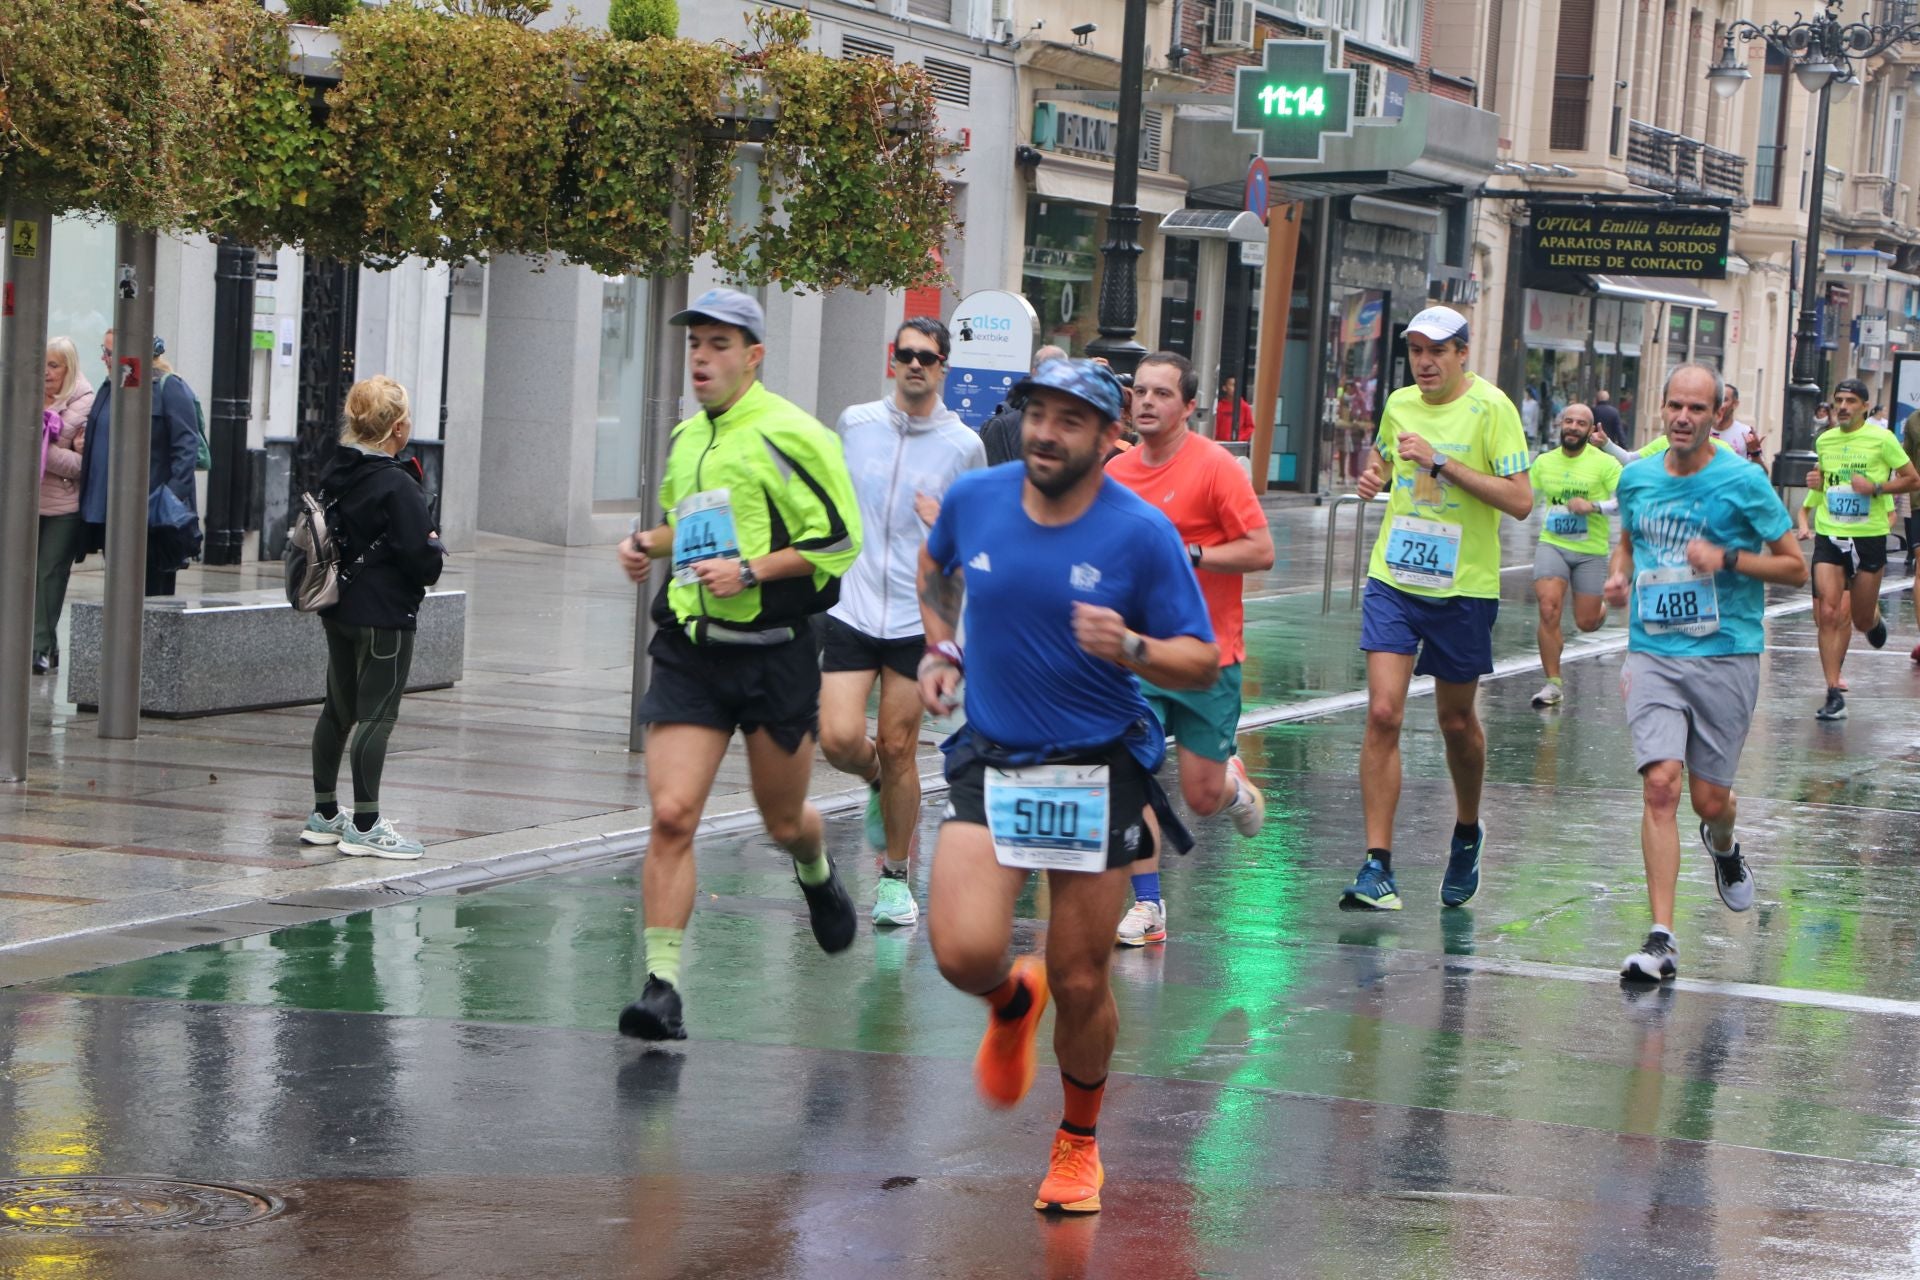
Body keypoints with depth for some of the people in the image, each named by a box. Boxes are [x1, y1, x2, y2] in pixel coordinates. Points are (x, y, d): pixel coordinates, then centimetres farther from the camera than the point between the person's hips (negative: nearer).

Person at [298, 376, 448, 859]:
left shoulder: (335, 471, 4)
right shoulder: (398, 486, -20)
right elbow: (422, 558, -20)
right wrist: (437, 549, 3)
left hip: (338, 610, 8)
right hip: (385, 614, -8)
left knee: (338, 708, 17)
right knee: (376, 714, -2)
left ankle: (324, 814, 25)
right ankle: (365, 826, 0)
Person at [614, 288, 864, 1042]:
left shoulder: (787, 436, -10)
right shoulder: (685, 438, 12)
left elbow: (840, 539, -11)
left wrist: (750, 571, -18)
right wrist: (650, 543, 9)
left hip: (773, 654, -4)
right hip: (688, 650, 4)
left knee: (784, 822, 13)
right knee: (671, 816, -11)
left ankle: (817, 873, 50)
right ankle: (662, 986, -9)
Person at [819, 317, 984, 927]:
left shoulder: (964, 446, 0)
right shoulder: (854, 423, 4)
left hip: (918, 619, -1)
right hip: (850, 609, 1)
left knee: (897, 749, 1)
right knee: (839, 739, -12)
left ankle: (896, 878, 18)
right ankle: (877, 784, 25)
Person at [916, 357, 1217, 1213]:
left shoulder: (1142, 534, -11)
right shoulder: (974, 499, -2)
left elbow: (1202, 663, -7)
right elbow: (935, 565, 23)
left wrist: (1131, 649, -26)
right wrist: (941, 649, 13)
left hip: (1097, 772, -2)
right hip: (990, 762, 2)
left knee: (1082, 986, 5)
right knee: (963, 953, -18)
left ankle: (1078, 1143, 31)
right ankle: (1011, 1004, 20)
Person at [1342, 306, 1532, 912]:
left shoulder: (1490, 408, -10)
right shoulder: (1399, 404, 6)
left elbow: (1520, 500, -17)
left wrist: (1441, 461, -22)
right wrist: (1375, 477, 3)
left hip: (1463, 588, -3)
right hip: (1393, 580, 3)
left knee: (1457, 721, 11)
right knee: (1383, 713, -10)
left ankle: (1467, 832, 39)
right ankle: (1377, 867, -10)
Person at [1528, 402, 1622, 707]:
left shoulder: (1604, 463, -8)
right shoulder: (1544, 462, 4)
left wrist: (1593, 506, -24)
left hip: (1590, 551, -2)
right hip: (1551, 545, 2)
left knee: (1586, 623, 2)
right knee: (1548, 610, -17)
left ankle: (1602, 608, 43)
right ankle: (1553, 684, -7)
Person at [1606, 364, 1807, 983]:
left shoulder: (1743, 482, -6)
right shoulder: (1636, 478, 6)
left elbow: (1795, 567, -2)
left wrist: (1727, 559, -17)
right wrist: (1619, 575, 4)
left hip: (1725, 658, -2)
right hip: (1652, 655, 2)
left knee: (1710, 799, 5)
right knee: (1659, 783, -15)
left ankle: (1723, 846, 45)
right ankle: (1661, 939, -15)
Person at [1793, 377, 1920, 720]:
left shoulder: (1881, 439, -5)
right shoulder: (1824, 441, 8)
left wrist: (1876, 487, -16)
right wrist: (1817, 481, 4)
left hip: (1869, 537, -3)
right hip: (1829, 537, 3)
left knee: (1861, 620, 6)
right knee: (1828, 614, -10)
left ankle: (1874, 619, 45)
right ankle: (1835, 694, -8)